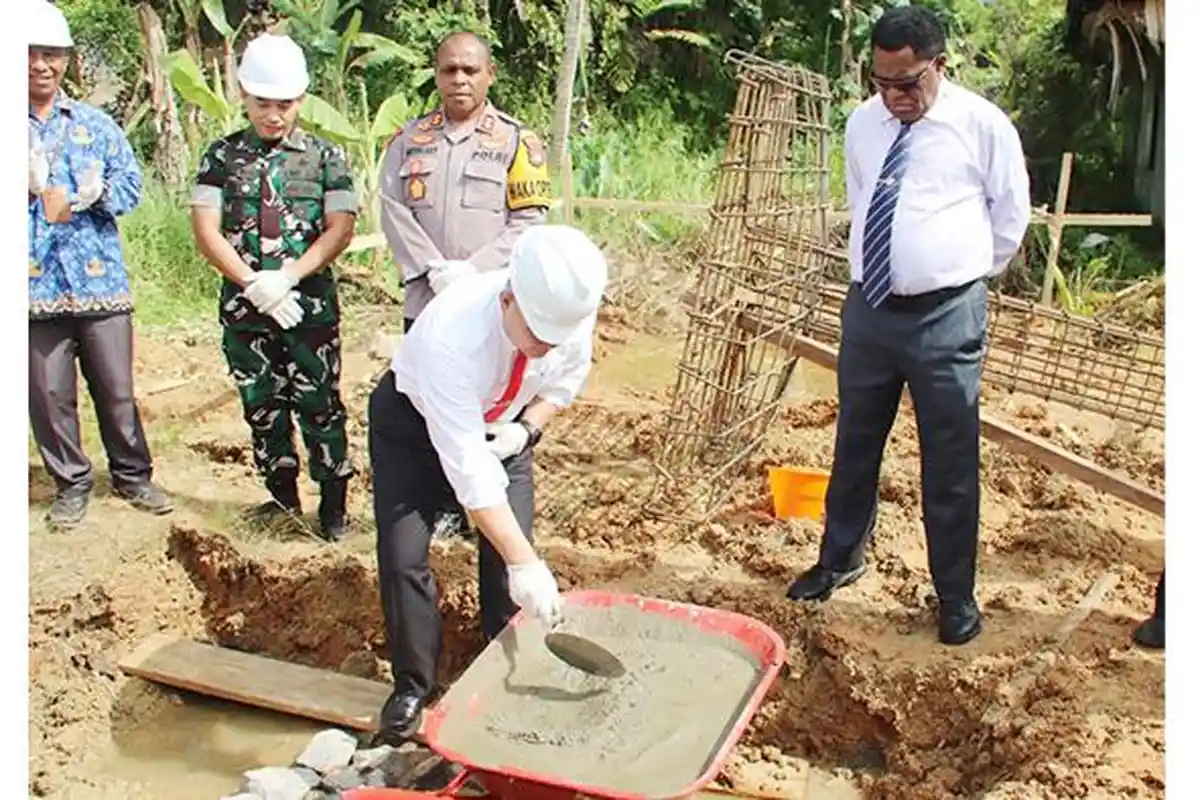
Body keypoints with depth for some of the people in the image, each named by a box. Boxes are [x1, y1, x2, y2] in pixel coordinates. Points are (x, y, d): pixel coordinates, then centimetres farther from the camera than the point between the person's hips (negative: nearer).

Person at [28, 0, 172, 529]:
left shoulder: (96, 124, 9)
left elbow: (131, 183, 3)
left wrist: (93, 195, -16)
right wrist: (27, 186, -17)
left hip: (101, 281, 1)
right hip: (35, 287, 0)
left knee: (117, 390, 7)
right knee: (50, 395, 6)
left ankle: (133, 476, 24)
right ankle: (71, 485, 23)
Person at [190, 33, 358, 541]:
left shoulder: (324, 156, 2)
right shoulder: (223, 155, 6)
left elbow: (340, 230, -5)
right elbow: (206, 231, 0)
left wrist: (285, 278, -15)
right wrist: (253, 284, -12)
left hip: (310, 305, -2)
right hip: (243, 308, 3)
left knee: (320, 405, 0)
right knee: (261, 406, 11)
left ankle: (333, 503, 11)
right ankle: (282, 495, 26)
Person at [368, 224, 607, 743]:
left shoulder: (572, 312, -27)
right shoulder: (450, 336, -43)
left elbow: (565, 383, -3)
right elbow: (467, 467, -43)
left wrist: (525, 429, -22)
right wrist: (525, 563, -43)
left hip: (501, 425, 4)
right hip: (415, 421, -3)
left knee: (510, 552, -5)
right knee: (403, 556, -9)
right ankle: (411, 685, 12)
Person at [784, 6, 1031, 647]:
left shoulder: (983, 125, -6)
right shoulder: (862, 123, 6)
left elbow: (1012, 214, 6)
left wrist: (971, 272, 12)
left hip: (947, 316, -4)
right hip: (868, 306, 4)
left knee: (950, 463, 3)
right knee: (854, 444, 16)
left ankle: (956, 595, 19)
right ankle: (839, 560, 35)